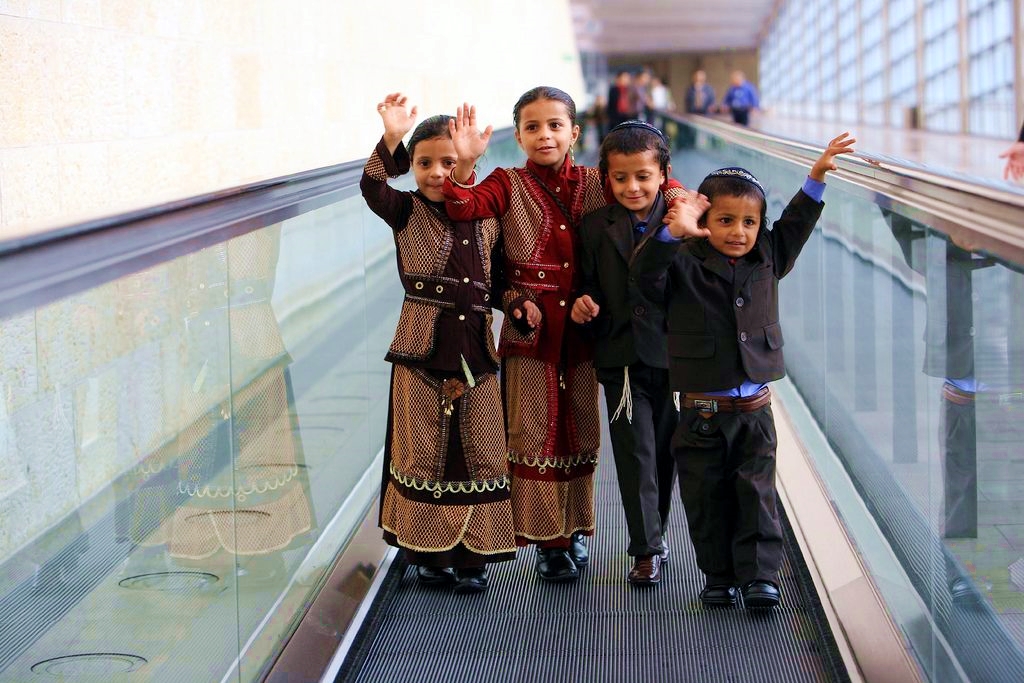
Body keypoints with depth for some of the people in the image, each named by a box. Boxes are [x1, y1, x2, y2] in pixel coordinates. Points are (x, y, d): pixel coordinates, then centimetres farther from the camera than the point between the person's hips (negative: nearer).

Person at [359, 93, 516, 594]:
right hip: (422, 350, -2)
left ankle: (473, 555, 16)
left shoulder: (487, 221, 6)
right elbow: (373, 186, -20)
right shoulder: (408, 213, -2)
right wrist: (392, 139, -33)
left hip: (476, 352, 3)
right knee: (423, 452, 5)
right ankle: (427, 551, 18)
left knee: (481, 453, 5)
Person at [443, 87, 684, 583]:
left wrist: (679, 196, -13)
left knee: (580, 432, 13)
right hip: (530, 331, -2)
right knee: (535, 432, 3)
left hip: (580, 329, 3)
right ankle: (547, 540, 13)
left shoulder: (596, 184, 4)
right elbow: (464, 208, -18)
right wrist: (464, 164, -34)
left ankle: (576, 530, 27)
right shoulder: (508, 185, -2)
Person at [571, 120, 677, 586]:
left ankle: (653, 533, 31)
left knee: (666, 452, 13)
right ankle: (646, 548, 6)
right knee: (635, 453, 0)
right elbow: (589, 282, 8)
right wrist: (584, 303, -9)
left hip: (672, 355, 0)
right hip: (621, 359, 0)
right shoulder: (596, 227, 2)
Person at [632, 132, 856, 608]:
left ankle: (760, 575, 3)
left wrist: (818, 175, 6)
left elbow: (795, 224, 13)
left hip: (754, 408, 2)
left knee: (757, 494, 0)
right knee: (706, 497, 6)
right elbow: (645, 269, -24)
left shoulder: (766, 261, 4)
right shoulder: (684, 266, -8)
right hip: (702, 411, -2)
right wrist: (672, 232, -41)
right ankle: (719, 576, 18)